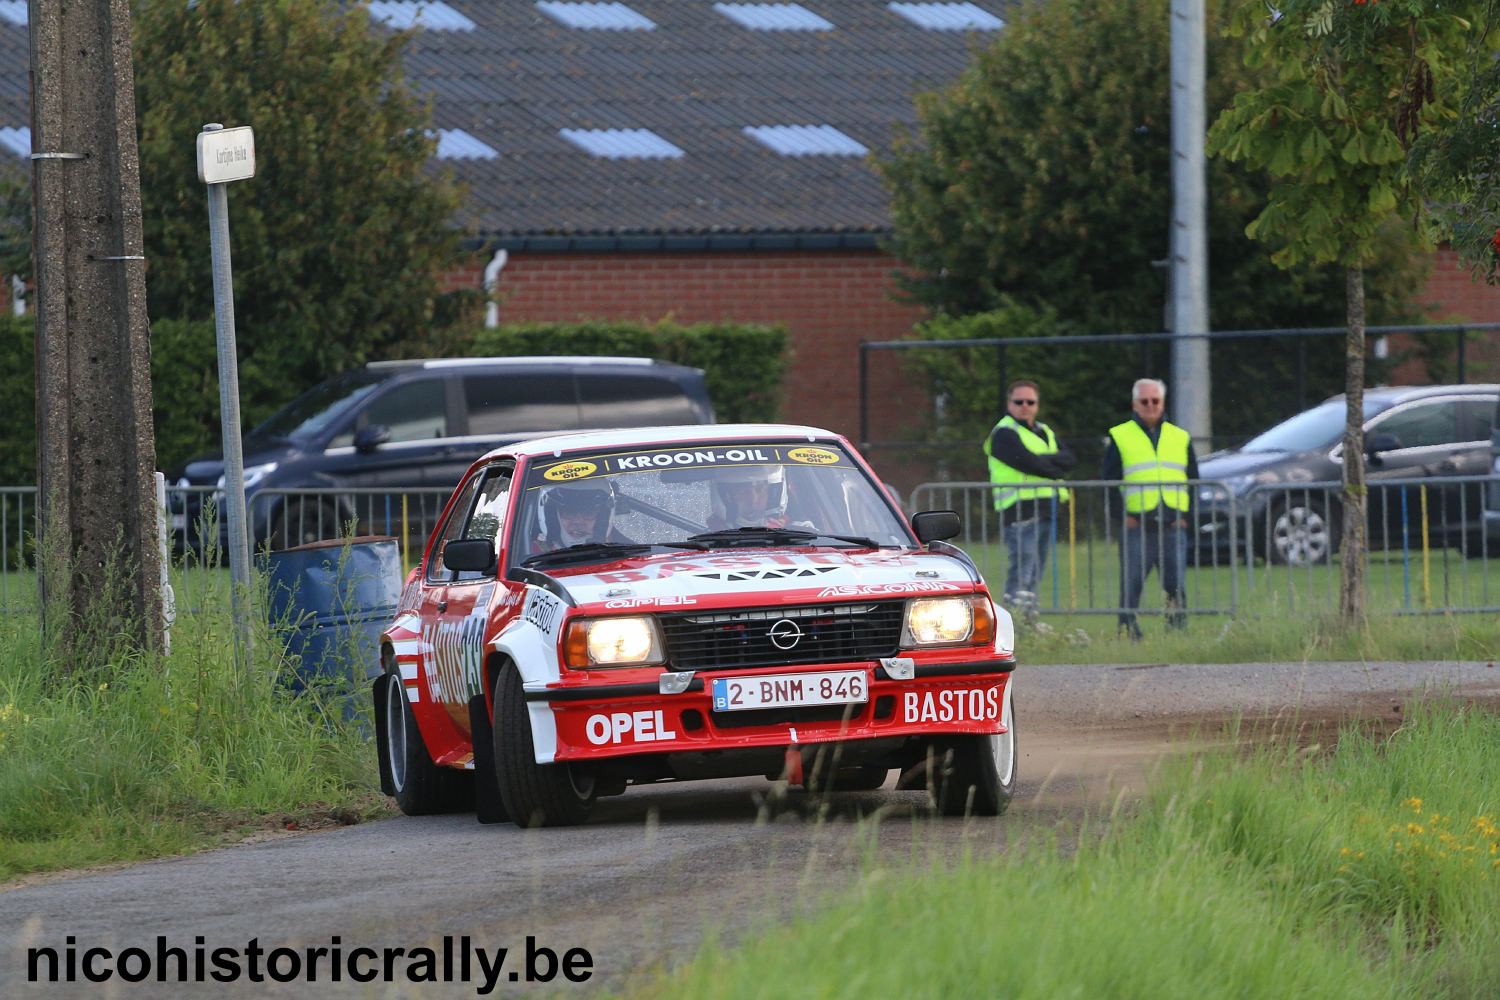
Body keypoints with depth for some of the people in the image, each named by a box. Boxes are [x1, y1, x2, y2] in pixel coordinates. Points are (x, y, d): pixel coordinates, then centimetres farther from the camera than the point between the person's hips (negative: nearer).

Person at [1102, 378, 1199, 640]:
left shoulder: (1180, 438, 16)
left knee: (1177, 586, -3)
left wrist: (1186, 515, 5)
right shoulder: (1120, 437, 8)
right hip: (1136, 527, -2)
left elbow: (1193, 482, 18)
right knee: (1131, 586, -5)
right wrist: (1122, 515, -5)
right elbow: (1108, 481, 5)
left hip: (1173, 527, 2)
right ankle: (1127, 633, -2)